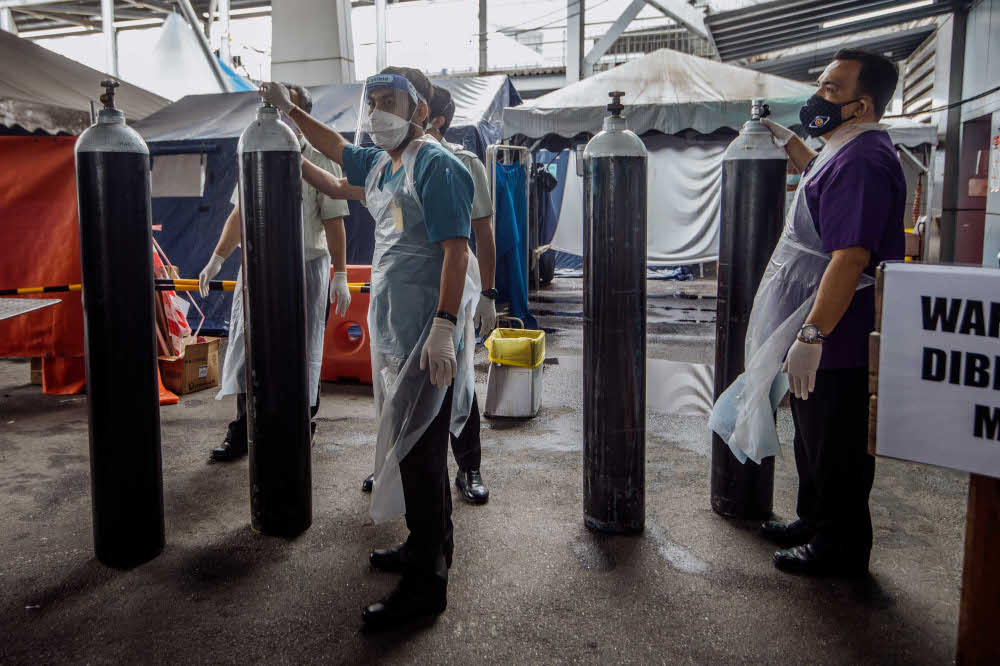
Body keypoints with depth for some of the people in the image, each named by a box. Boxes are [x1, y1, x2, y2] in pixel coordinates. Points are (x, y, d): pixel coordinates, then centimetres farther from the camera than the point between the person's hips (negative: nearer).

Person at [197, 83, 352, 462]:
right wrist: (216, 260, 18)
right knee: (247, 345, 4)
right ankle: (243, 432, 13)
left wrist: (340, 276, -10)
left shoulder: (320, 162, -2)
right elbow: (239, 215, 20)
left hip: (306, 267, -4)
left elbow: (334, 223, -5)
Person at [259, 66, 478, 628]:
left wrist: (443, 328, -28)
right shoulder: (379, 163, 15)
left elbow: (456, 251, -21)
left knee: (417, 449, -7)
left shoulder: (435, 166, -12)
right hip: (396, 329, 10)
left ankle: (427, 582, 4)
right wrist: (290, 110, 35)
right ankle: (429, 545, 34)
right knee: (409, 444, 18)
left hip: (428, 334, -9)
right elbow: (337, 148, 37)